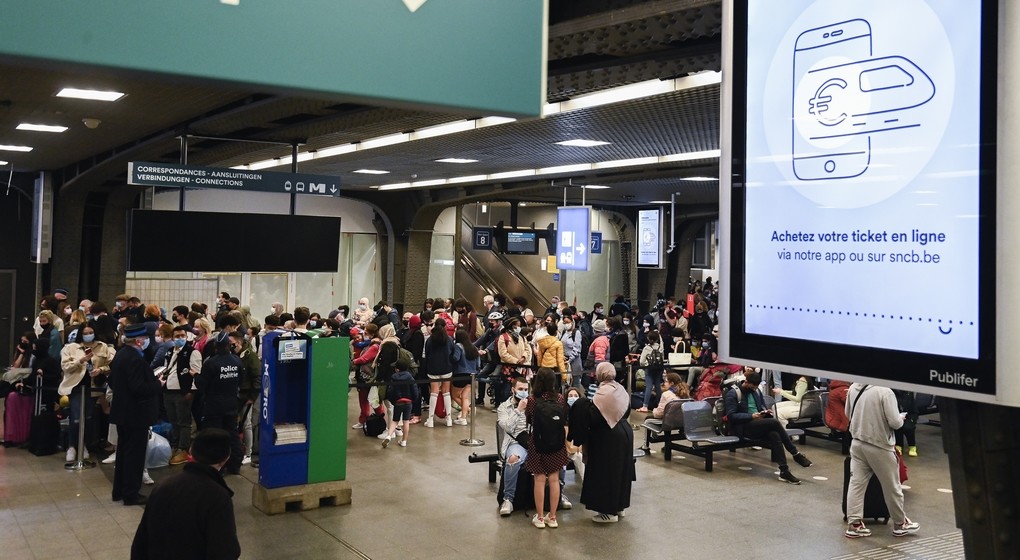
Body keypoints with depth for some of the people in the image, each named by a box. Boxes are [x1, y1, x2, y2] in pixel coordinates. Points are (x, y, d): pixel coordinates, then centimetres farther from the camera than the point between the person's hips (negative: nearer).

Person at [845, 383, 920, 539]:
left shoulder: (853, 388, -2)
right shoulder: (885, 391, -22)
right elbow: (895, 422, -19)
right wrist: (901, 418, 2)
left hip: (857, 443, 5)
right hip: (880, 446, -5)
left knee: (856, 483, 8)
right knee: (892, 487, 12)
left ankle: (854, 524, 8)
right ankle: (900, 524, 26)